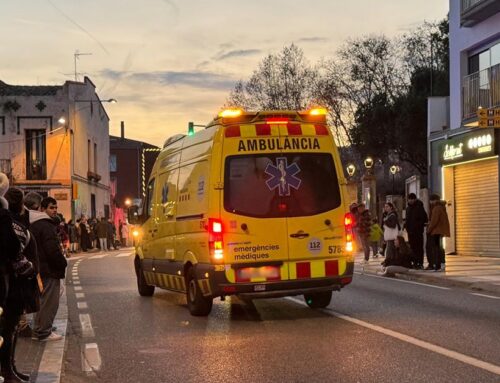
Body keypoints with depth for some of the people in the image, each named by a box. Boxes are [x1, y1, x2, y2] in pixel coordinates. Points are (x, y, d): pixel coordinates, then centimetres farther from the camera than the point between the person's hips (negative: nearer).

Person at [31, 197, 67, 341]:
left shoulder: (35, 224, 15)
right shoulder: (46, 225, -17)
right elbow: (52, 249, -23)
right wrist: (63, 262, -9)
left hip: (41, 268, 11)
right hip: (50, 269, -11)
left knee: (43, 300, 18)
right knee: (49, 301, -4)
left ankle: (39, 331, 24)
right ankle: (44, 332, 0)